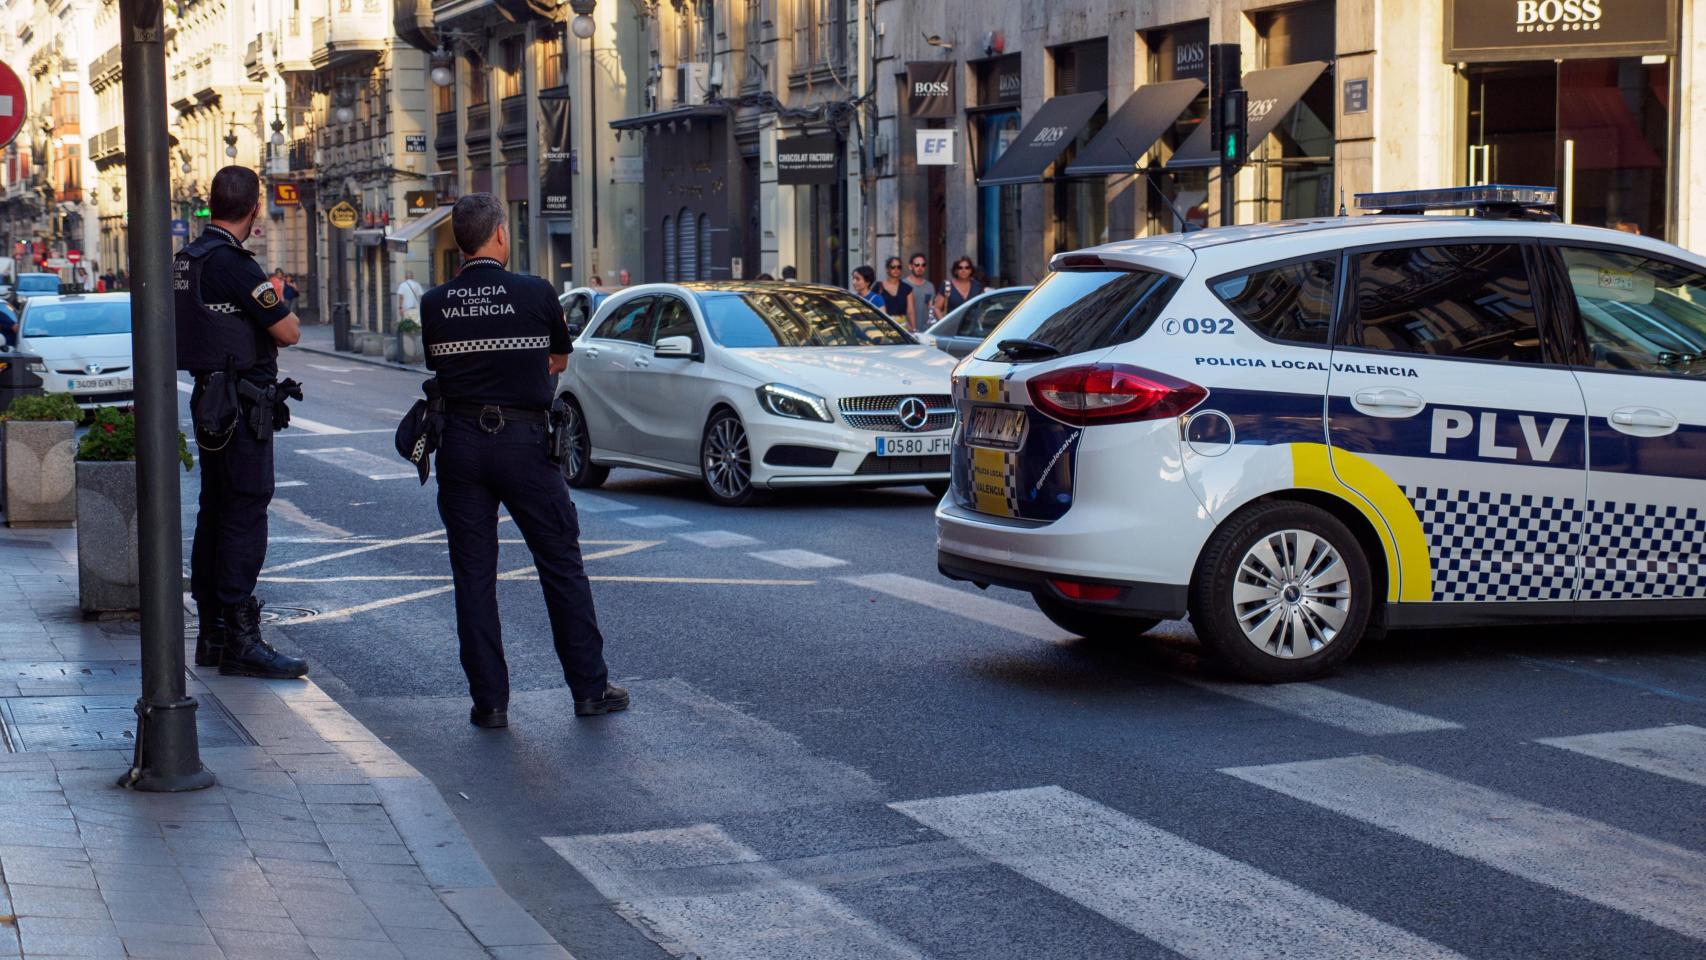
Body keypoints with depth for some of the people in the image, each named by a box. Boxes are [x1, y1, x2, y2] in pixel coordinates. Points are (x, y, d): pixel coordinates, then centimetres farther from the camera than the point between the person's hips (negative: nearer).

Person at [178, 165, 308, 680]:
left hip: (208, 399, 10)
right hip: (241, 404, -10)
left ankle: (212, 634, 19)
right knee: (245, 517, -9)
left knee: (215, 513, 13)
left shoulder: (188, 259, 11)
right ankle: (240, 642, -9)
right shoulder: (231, 262, -18)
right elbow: (288, 333, -16)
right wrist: (280, 303, 4)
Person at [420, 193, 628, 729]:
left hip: (460, 443, 2)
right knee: (562, 567, 8)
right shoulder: (537, 294, -5)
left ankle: (489, 701, 6)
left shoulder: (434, 305, 0)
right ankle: (589, 688, 13)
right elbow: (558, 362, 11)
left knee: (473, 576, 6)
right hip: (523, 440, -2)